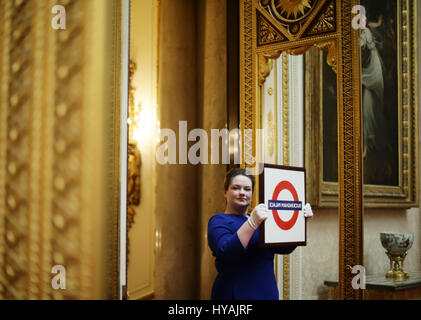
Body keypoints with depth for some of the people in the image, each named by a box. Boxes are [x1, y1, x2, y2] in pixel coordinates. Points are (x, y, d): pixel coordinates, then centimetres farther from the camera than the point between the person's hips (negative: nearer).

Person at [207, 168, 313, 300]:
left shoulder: (261, 220, 16)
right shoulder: (218, 221, -5)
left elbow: (285, 248, 7)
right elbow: (226, 251, -25)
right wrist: (252, 223, -34)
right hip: (235, 294, -7)